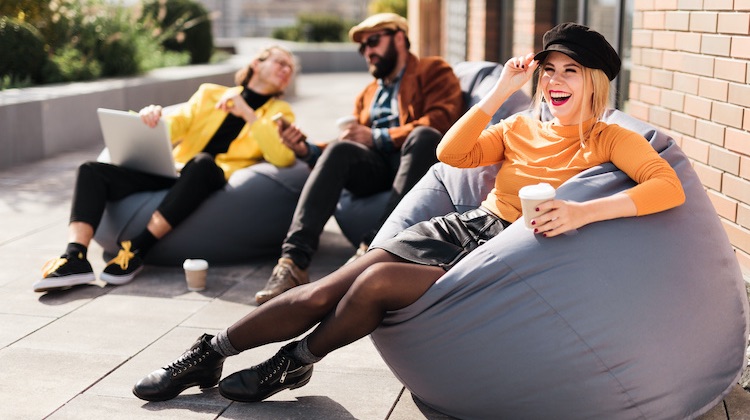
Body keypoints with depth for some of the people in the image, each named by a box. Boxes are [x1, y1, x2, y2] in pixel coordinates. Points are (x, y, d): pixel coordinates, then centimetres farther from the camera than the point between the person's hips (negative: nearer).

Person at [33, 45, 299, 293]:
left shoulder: (279, 112, 14)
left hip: (213, 181, -4)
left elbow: (283, 157, -6)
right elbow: (177, 126, 12)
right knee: (92, 171, -14)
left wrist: (246, 113, -9)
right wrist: (152, 119, -10)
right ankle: (75, 258, -32)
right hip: (174, 173, 4)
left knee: (202, 162, -38)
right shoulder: (210, 93, 23)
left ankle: (137, 250, -32)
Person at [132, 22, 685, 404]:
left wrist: (583, 212, -30)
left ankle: (298, 362, 1)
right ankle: (211, 355, 5)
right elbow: (452, 153, -1)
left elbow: (670, 188, -19)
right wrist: (500, 93, -3)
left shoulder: (609, 141, -2)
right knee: (324, 292, -9)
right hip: (461, 228, 5)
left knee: (376, 282, -26)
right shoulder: (518, 128, 13)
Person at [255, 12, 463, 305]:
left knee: (424, 136, -34)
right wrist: (307, 150, 0)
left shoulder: (433, 71, 14)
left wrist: (376, 137, -9)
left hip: (414, 162, -3)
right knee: (340, 149, -27)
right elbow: (350, 148, 20)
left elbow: (441, 122, -5)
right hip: (375, 170, 4)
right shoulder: (366, 96, 30)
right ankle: (294, 260, -39)